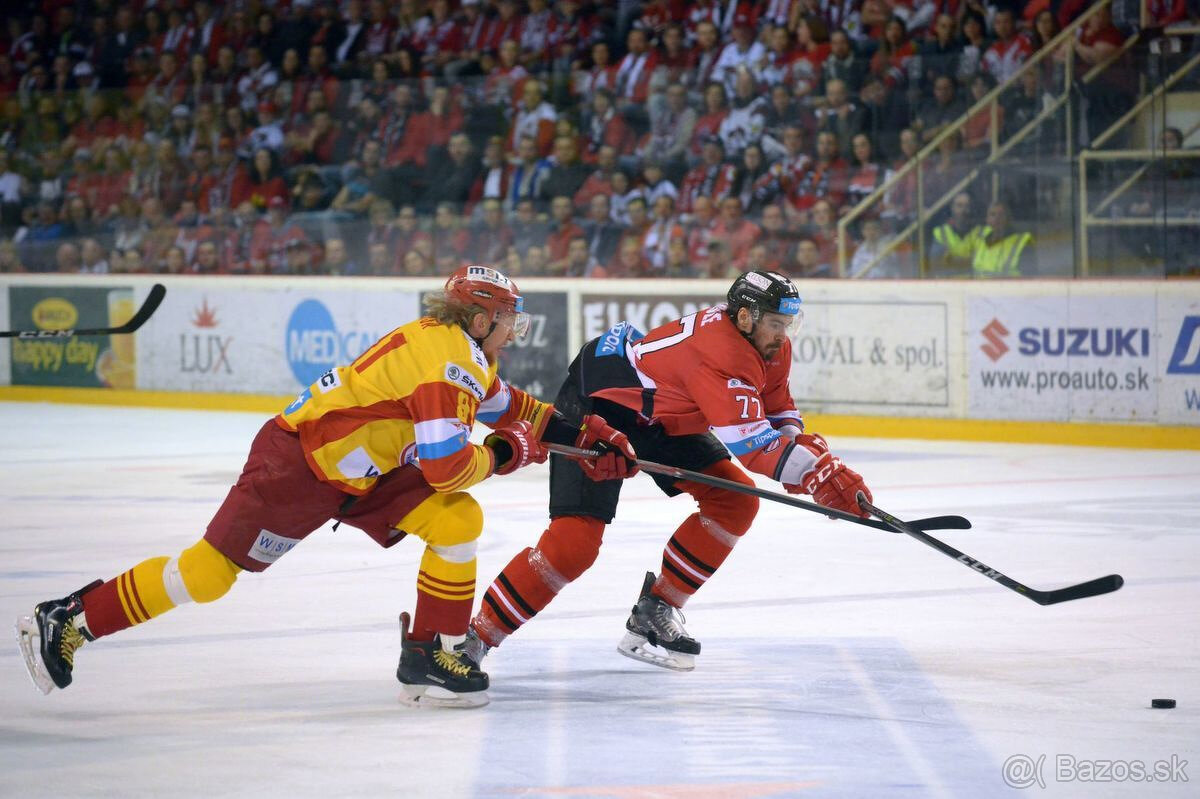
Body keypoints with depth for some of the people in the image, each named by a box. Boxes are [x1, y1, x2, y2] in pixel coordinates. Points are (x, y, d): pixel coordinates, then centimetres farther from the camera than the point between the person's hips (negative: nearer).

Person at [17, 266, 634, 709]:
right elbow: (445, 467, -26)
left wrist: (582, 434, 14)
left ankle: (430, 654, 1)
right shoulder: (443, 357, -22)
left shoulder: (462, 350, 9)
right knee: (211, 570, -7)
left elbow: (508, 406, 25)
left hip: (362, 468, 10)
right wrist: (503, 455, -8)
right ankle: (68, 621, 4)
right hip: (297, 462, -10)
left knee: (459, 520, -4)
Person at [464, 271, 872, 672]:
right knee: (575, 541, -20)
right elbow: (745, 439, -42)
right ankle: (476, 635, -10)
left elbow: (778, 413, 6)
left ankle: (656, 609, 11)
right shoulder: (722, 351, -35)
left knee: (735, 502, 1)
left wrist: (803, 447, -15)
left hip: (662, 419, 10)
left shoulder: (773, 348, -5)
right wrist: (814, 471, -45)